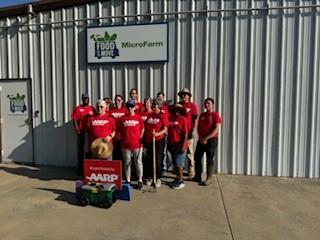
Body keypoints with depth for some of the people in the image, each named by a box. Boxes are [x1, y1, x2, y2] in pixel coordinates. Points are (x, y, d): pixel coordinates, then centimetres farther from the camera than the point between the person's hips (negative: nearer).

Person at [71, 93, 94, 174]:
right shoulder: (77, 109, 3)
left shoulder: (92, 108, 7)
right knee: (80, 150, 6)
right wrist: (77, 130, -10)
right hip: (81, 132, -1)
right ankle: (80, 168, 15)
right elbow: (74, 120, -1)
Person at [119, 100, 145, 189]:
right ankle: (128, 180, 23)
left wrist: (140, 138, -3)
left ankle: (140, 180, 16)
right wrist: (123, 138, 3)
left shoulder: (138, 117, 0)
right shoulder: (123, 118, 4)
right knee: (127, 163, 11)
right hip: (125, 144, 2)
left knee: (138, 162, 5)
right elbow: (121, 130, 11)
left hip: (137, 144, -2)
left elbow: (142, 129, 5)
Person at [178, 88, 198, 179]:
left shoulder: (192, 105, 0)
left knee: (190, 153, 0)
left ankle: (191, 172, 10)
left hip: (188, 133, -4)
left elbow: (195, 120, -4)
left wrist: (192, 131, -10)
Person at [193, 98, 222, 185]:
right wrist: (201, 137, -5)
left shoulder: (215, 115, -7)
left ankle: (209, 179, 12)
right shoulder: (202, 115, 11)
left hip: (211, 140, -6)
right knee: (197, 157, 9)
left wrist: (206, 138, -17)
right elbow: (199, 127, 10)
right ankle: (197, 176, 21)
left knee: (209, 159, 1)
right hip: (201, 140, 6)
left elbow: (216, 129, -13)